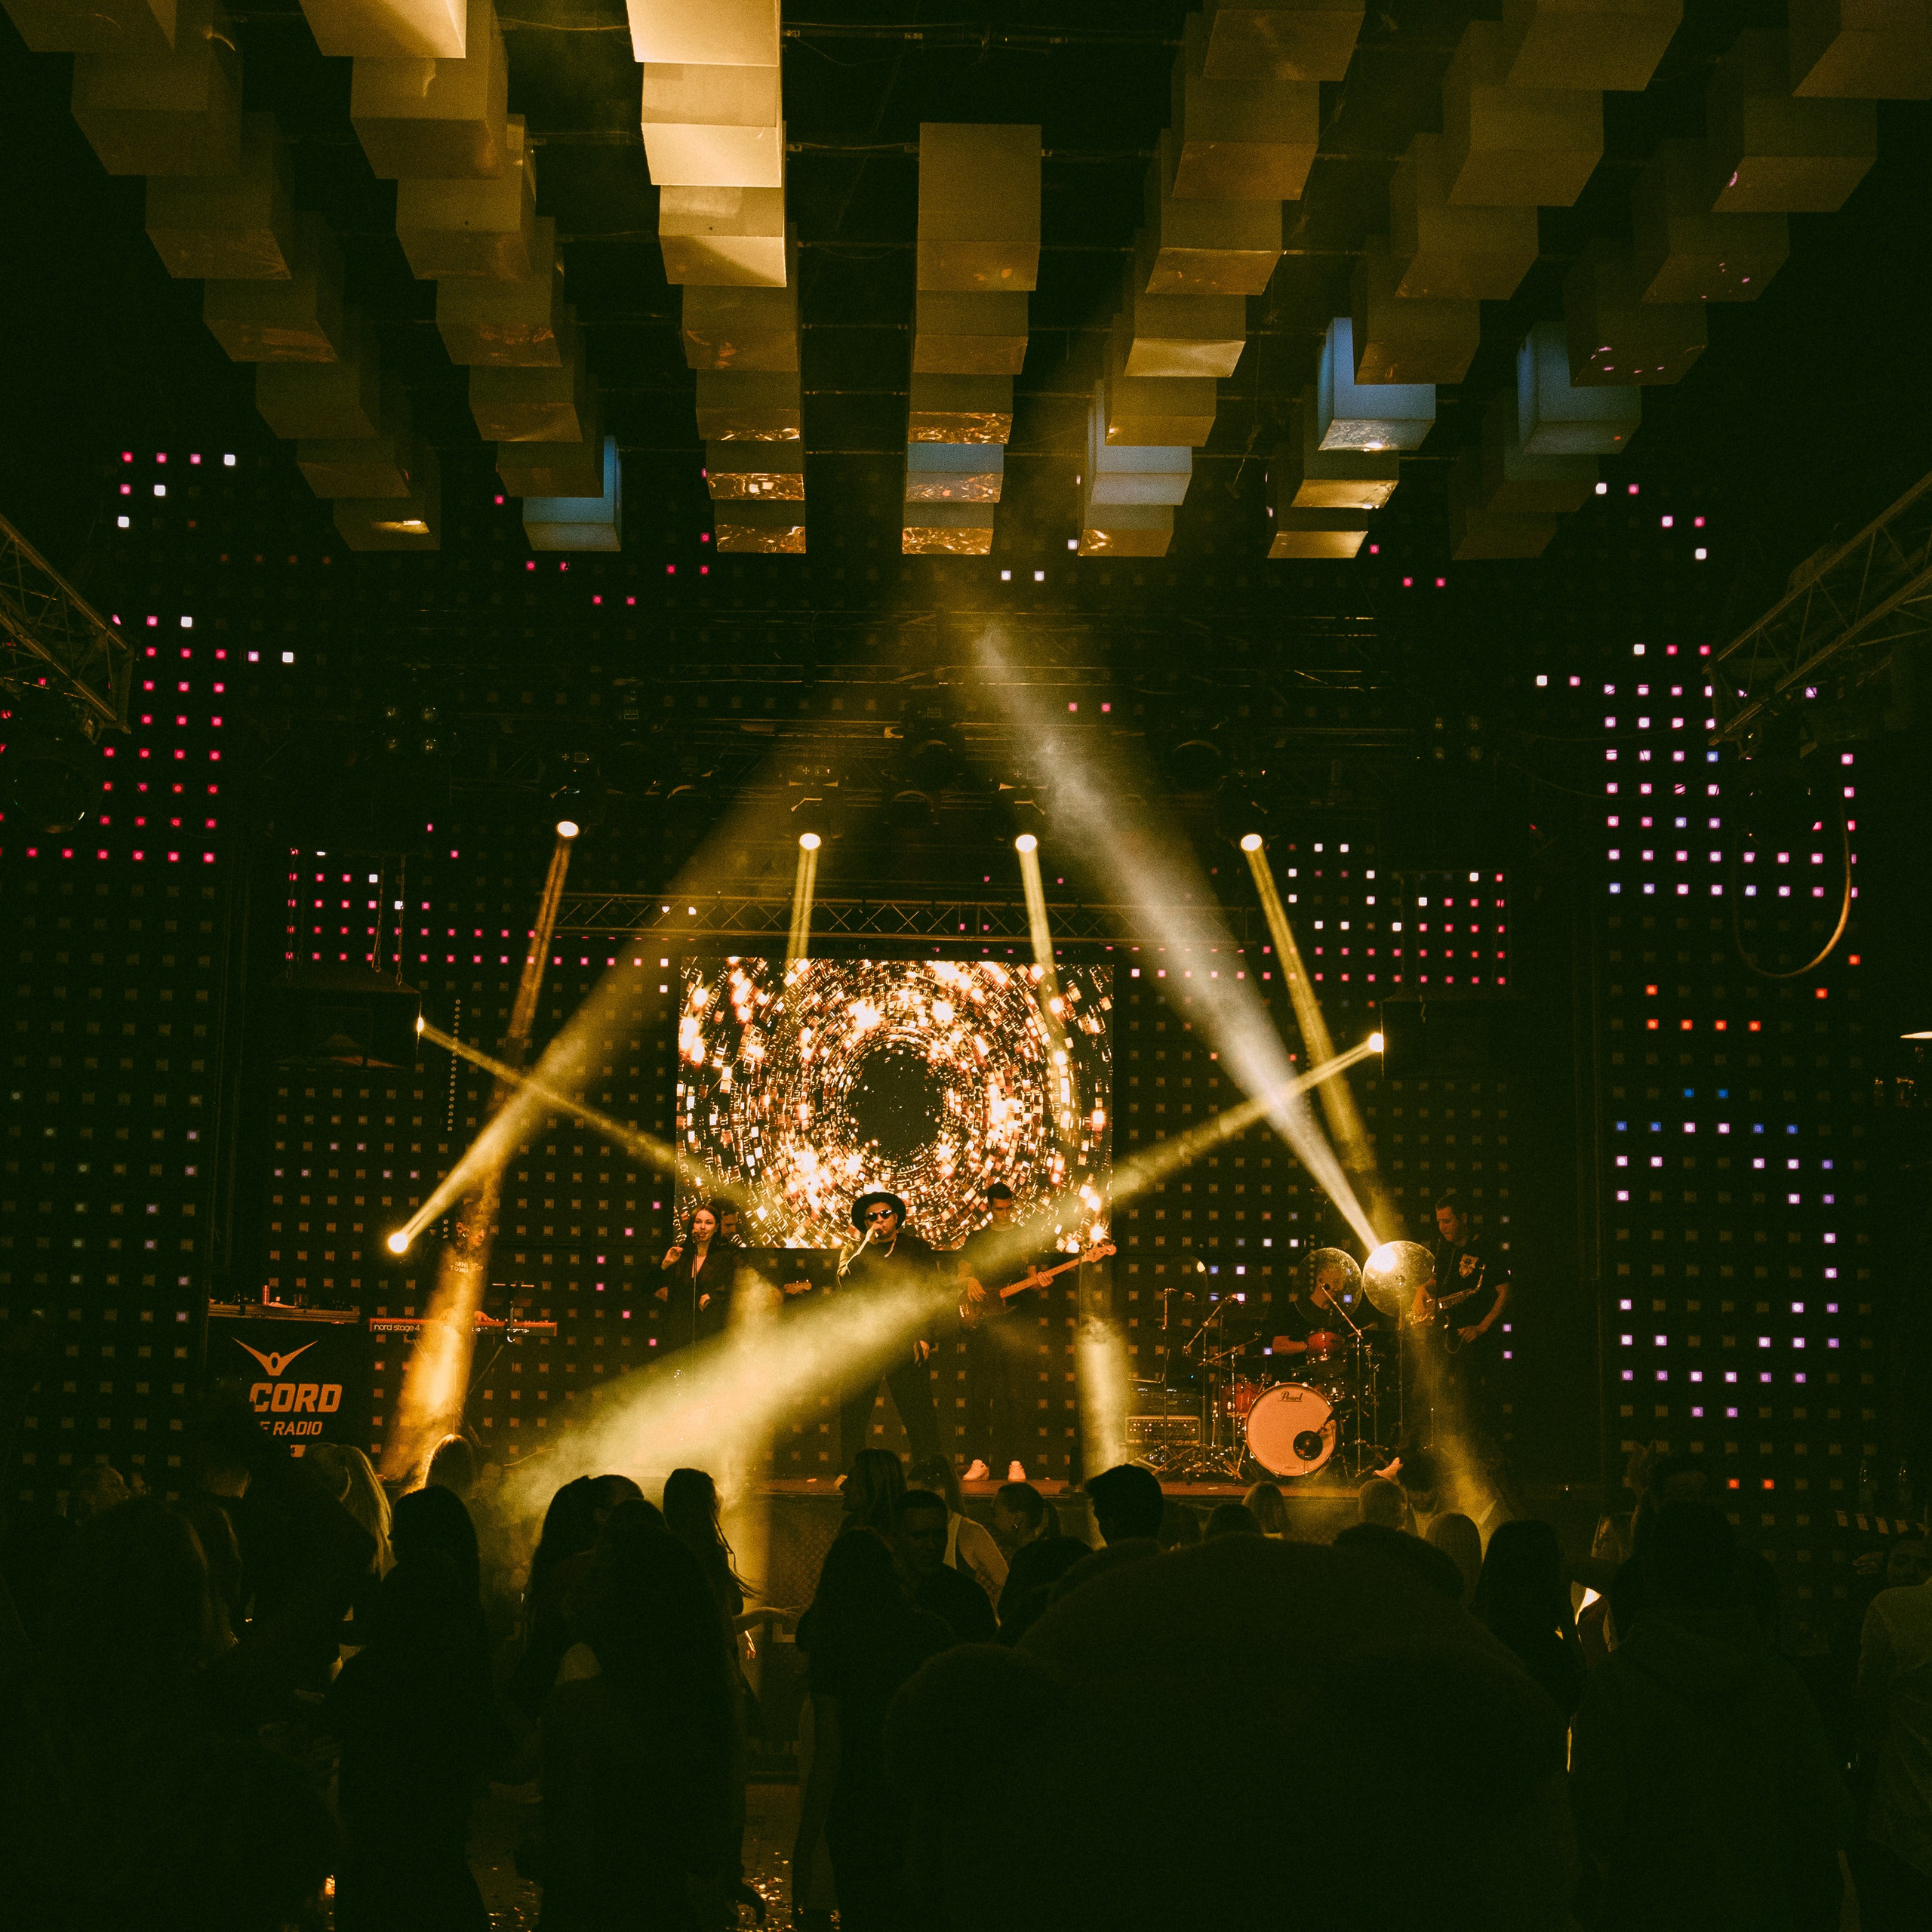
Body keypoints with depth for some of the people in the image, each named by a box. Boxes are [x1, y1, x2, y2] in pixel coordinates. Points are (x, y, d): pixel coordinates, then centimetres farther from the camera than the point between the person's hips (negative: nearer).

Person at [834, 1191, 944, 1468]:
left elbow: (932, 1292, 7)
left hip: (906, 1342, -2)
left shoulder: (916, 1249, 12)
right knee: (853, 1411, -3)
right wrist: (867, 1245, -7)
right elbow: (845, 1283, -2)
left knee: (918, 1411, -8)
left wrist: (924, 1336, -4)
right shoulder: (856, 1253, 17)